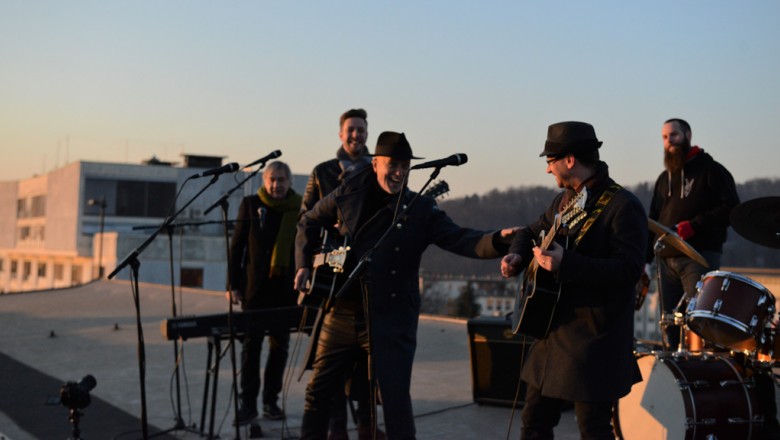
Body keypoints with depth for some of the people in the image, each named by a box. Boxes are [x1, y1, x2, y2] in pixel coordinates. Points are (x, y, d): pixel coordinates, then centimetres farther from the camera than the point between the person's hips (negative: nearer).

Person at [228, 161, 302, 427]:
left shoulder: (300, 208, 3)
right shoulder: (251, 204, 1)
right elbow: (236, 246, 1)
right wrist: (234, 284, -3)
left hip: (286, 288, 2)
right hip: (256, 286, -1)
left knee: (280, 344, 8)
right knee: (251, 343, 1)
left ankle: (271, 400, 19)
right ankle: (248, 402, 8)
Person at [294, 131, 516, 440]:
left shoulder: (420, 209, -4)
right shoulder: (349, 194, 1)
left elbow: (461, 240, -14)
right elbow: (309, 223, 15)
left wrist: (499, 239, -31)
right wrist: (304, 265, 5)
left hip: (392, 320, -3)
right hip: (342, 311, 3)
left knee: (395, 399, -4)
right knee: (318, 389, 15)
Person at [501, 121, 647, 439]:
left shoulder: (623, 206, -16)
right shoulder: (564, 200, 11)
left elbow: (628, 269, -24)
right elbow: (532, 232, 26)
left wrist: (565, 264, -31)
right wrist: (516, 256, 4)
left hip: (595, 338, -8)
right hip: (555, 330, 8)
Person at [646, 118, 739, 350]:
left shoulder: (710, 170, 2)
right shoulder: (664, 178, 21)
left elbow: (731, 209, -8)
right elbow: (653, 220, 22)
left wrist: (692, 226, -17)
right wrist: (646, 258, 12)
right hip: (668, 259, 6)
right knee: (670, 324, 3)